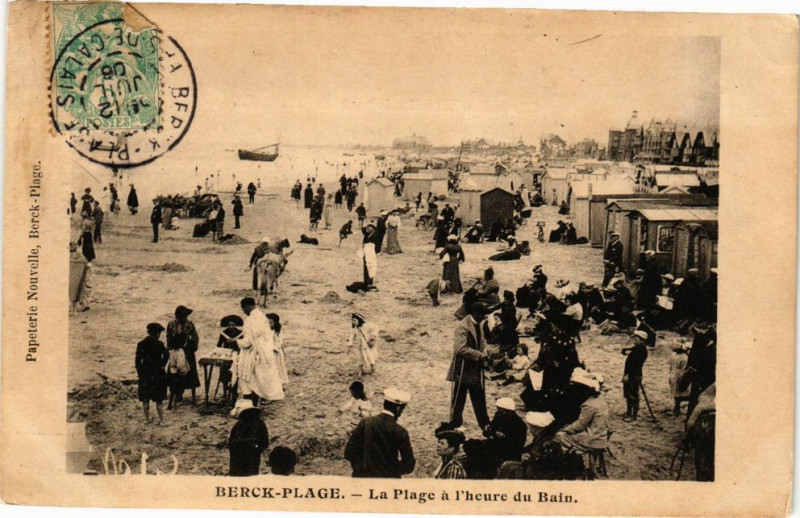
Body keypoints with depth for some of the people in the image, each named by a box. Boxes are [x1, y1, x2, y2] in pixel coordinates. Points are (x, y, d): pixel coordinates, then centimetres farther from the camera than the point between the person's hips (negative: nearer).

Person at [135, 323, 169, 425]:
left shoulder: (141, 344, -3)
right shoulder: (159, 344, -10)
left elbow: (138, 360, -5)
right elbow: (166, 355, -20)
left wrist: (139, 372, 2)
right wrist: (161, 365, -5)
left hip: (144, 375, 2)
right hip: (157, 374, -2)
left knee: (145, 398, 13)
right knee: (159, 399, 7)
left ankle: (147, 418, 17)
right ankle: (161, 418, 7)